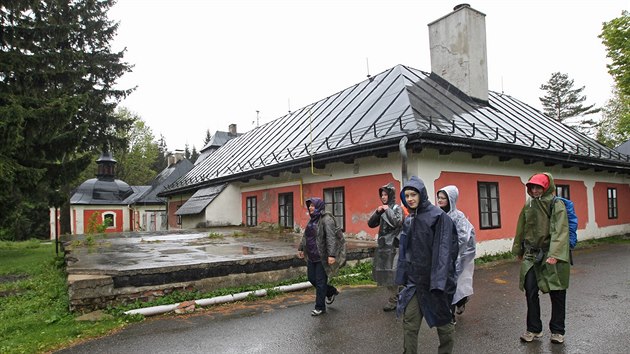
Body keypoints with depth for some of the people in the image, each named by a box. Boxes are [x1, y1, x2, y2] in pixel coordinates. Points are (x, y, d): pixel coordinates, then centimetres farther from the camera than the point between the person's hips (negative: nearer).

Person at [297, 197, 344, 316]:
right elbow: (305, 236, 22)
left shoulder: (326, 219, -15)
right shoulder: (312, 219, 11)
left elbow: (331, 238, -23)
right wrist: (301, 248, 24)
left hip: (322, 256, -9)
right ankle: (331, 292, 36)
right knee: (311, 278, 15)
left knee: (320, 281, 1)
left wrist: (331, 255, -29)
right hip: (312, 256, 9)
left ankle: (320, 307, 16)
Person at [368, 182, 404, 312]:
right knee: (385, 271, 11)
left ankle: (393, 301, 5)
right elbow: (371, 224, 9)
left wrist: (388, 210, -14)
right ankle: (395, 297, 26)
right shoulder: (381, 209, 13)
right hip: (382, 244, 7)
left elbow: (398, 223, -22)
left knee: (391, 272, -5)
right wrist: (377, 212, -5)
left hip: (393, 245, -7)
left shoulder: (397, 208, -5)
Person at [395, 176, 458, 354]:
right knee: (409, 322, 4)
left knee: (442, 320, 12)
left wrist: (439, 281, -22)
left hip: (434, 279, -5)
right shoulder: (409, 220, 9)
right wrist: (403, 276, 10)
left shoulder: (438, 216, -12)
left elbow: (444, 249, -17)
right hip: (414, 279, 5)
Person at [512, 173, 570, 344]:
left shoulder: (557, 205, -6)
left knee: (557, 293, 6)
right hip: (531, 255, 4)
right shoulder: (528, 205, 9)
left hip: (551, 255, -4)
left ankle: (557, 330, 22)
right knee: (530, 292, 4)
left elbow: (560, 231, -16)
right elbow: (521, 229, 16)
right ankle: (534, 329, 18)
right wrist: (519, 251, 19)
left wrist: (554, 254, -25)